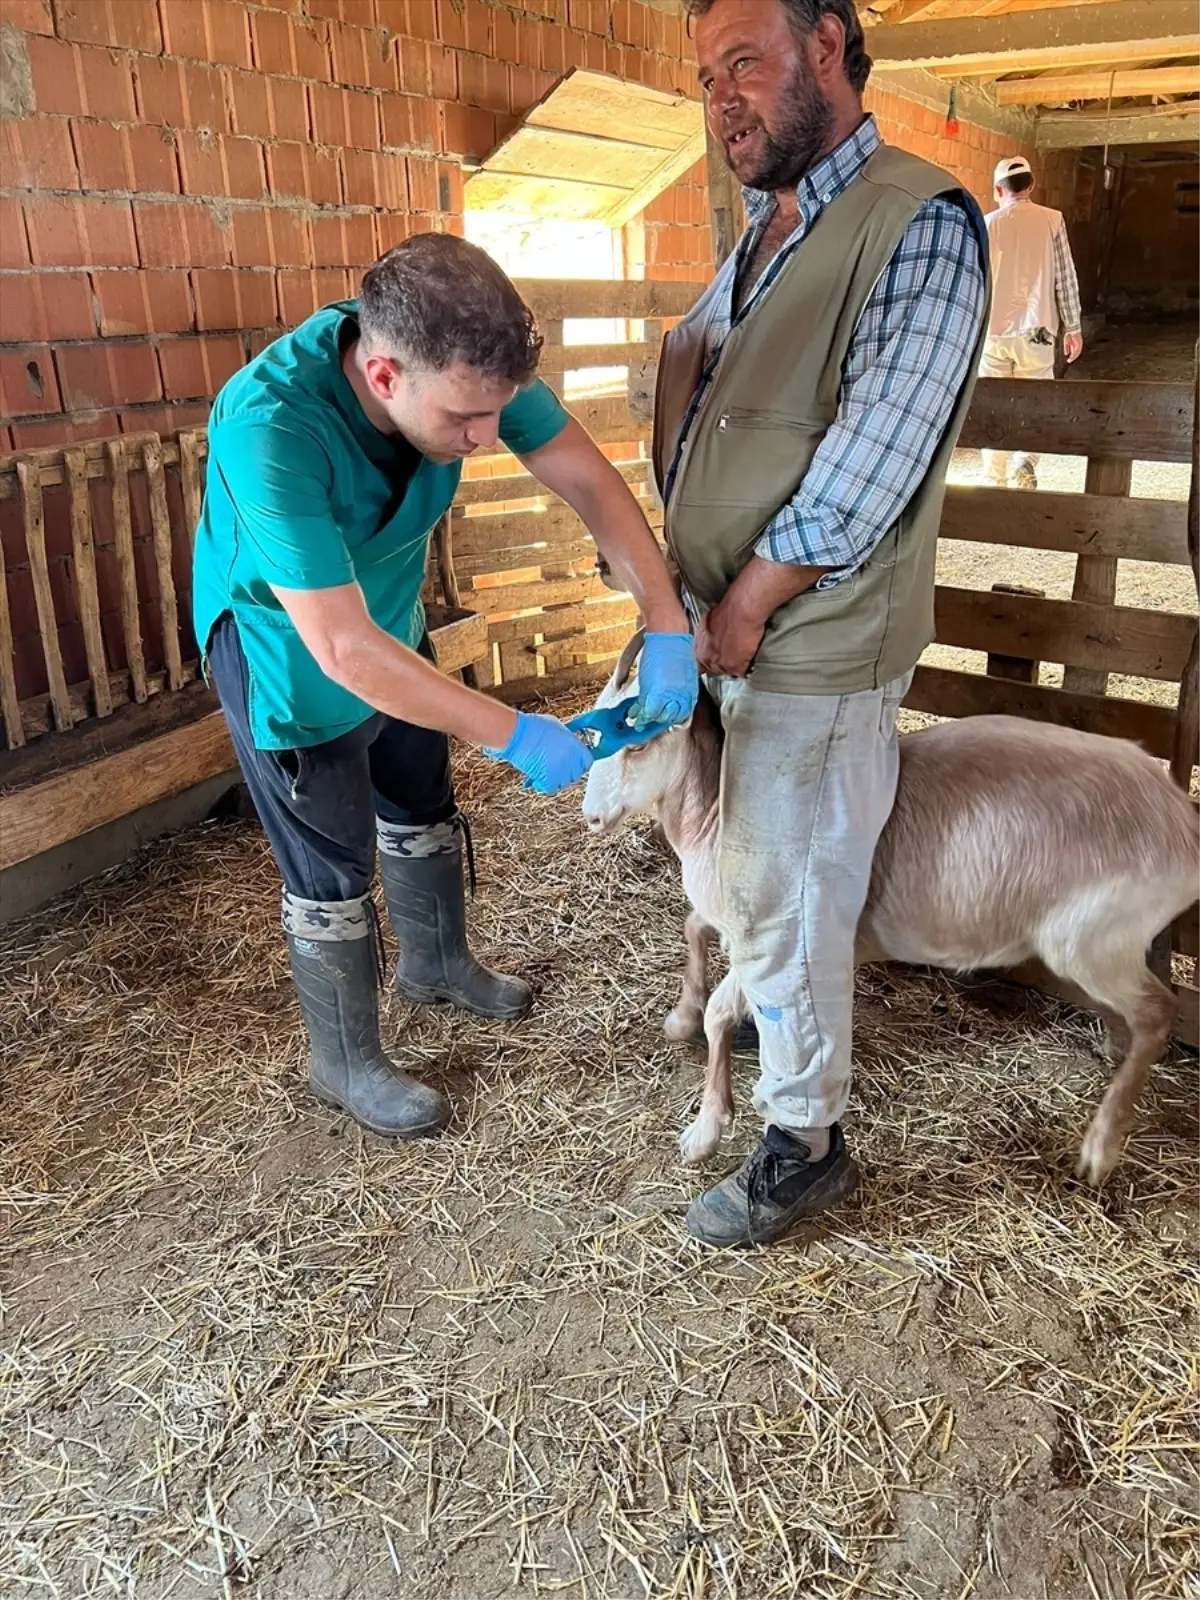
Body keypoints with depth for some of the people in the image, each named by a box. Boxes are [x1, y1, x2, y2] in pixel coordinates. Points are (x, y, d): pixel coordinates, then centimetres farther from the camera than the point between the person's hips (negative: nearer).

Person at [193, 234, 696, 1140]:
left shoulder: (460, 363, -25)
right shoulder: (268, 427, -41)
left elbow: (591, 483, -18)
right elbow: (344, 649, -41)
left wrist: (669, 630, -27)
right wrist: (516, 737, -36)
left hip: (391, 621, 6)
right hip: (287, 650, -6)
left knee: (423, 810, 22)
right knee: (334, 870, 6)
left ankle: (437, 964, 50)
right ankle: (346, 1065, 30)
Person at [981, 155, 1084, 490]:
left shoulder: (986, 224, 2)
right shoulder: (1052, 220, 1)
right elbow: (1066, 278, 2)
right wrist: (1073, 328, 9)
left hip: (993, 330, 0)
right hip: (1034, 330, 0)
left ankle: (995, 480, 5)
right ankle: (1024, 462, -16)